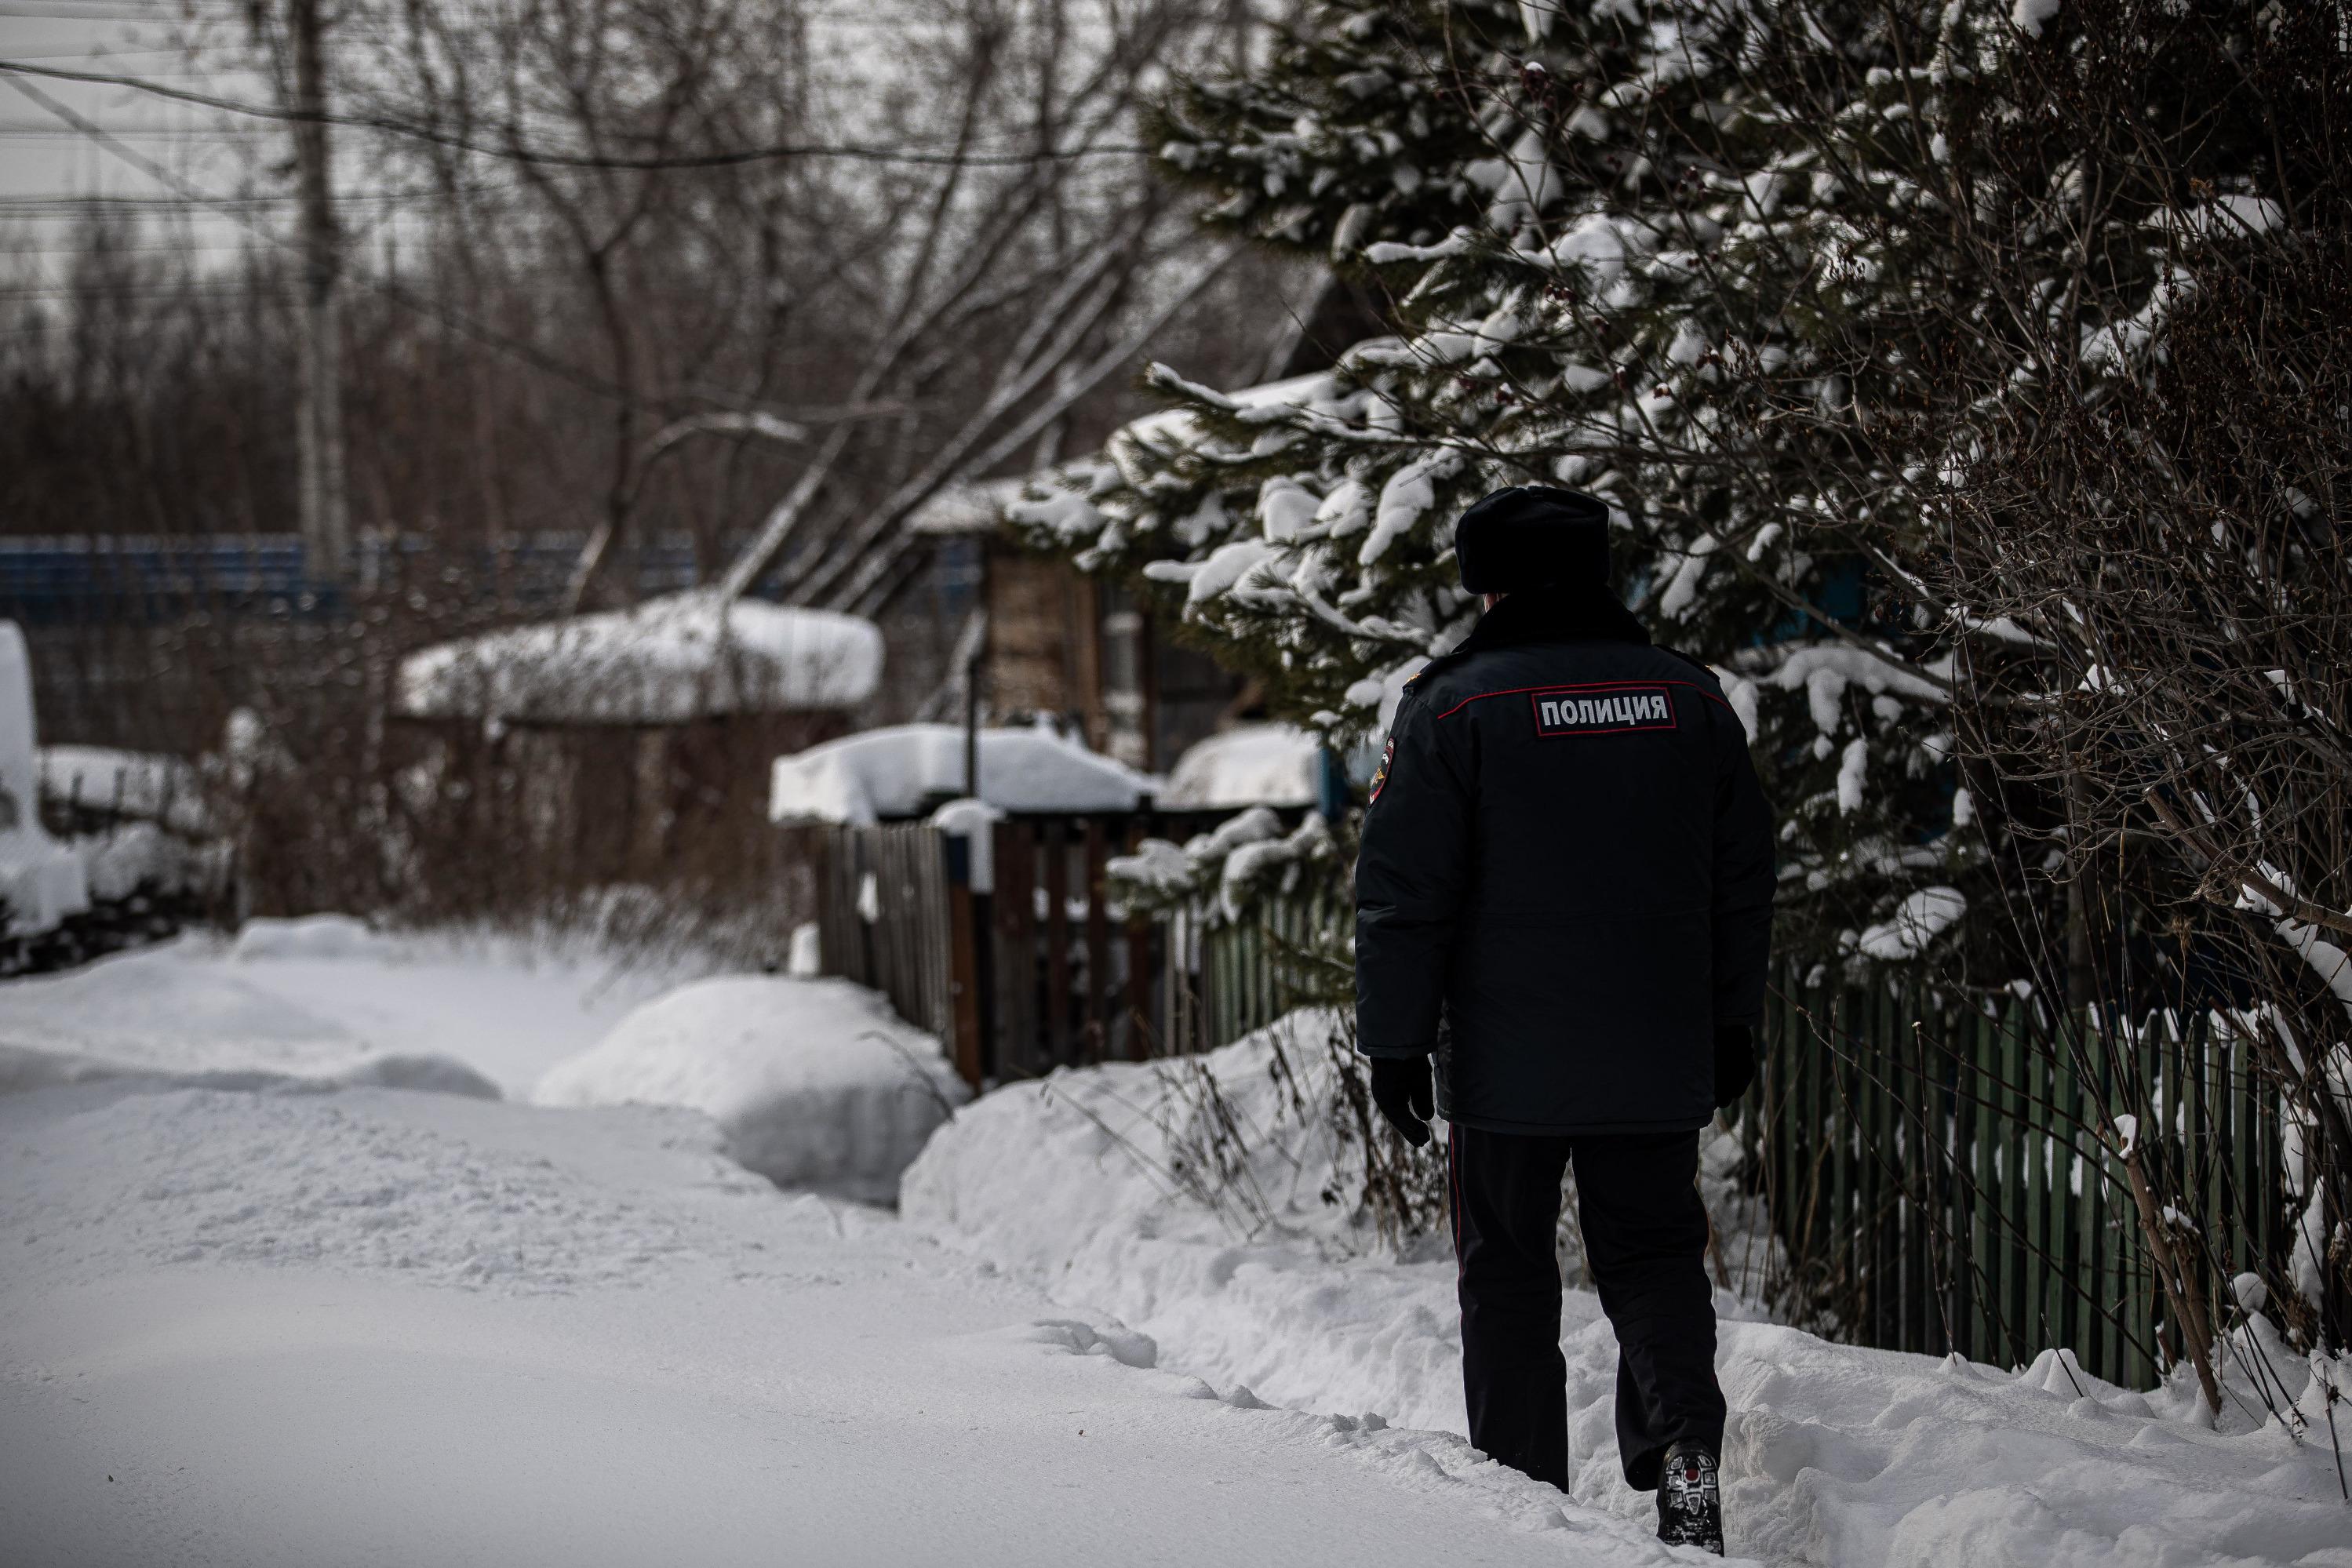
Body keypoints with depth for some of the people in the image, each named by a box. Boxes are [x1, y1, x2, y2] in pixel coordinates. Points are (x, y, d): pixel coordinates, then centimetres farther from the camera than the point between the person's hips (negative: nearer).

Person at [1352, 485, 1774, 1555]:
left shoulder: (1455, 705, -7)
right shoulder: (1690, 698, 6)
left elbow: (1403, 894, -8)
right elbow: (1744, 880, 13)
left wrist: (1395, 1040, -2)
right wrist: (1732, 1023, 21)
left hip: (1506, 1065, -3)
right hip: (1660, 1064, 3)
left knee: (1508, 1282, 7)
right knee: (1653, 1257, 12)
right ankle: (1684, 1436, -10)